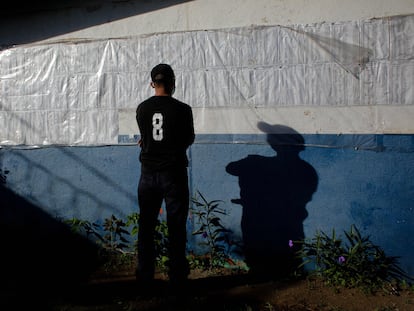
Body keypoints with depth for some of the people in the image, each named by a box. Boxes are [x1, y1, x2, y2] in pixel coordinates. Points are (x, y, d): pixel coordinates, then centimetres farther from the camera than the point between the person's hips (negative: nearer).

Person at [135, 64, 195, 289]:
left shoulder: (142, 109, -1)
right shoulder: (182, 109, -9)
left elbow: (145, 137, 10)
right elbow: (189, 140, 4)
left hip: (149, 173, 3)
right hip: (174, 173, -2)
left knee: (146, 226, 12)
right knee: (176, 226, 6)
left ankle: (145, 275, 18)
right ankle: (177, 275, 12)